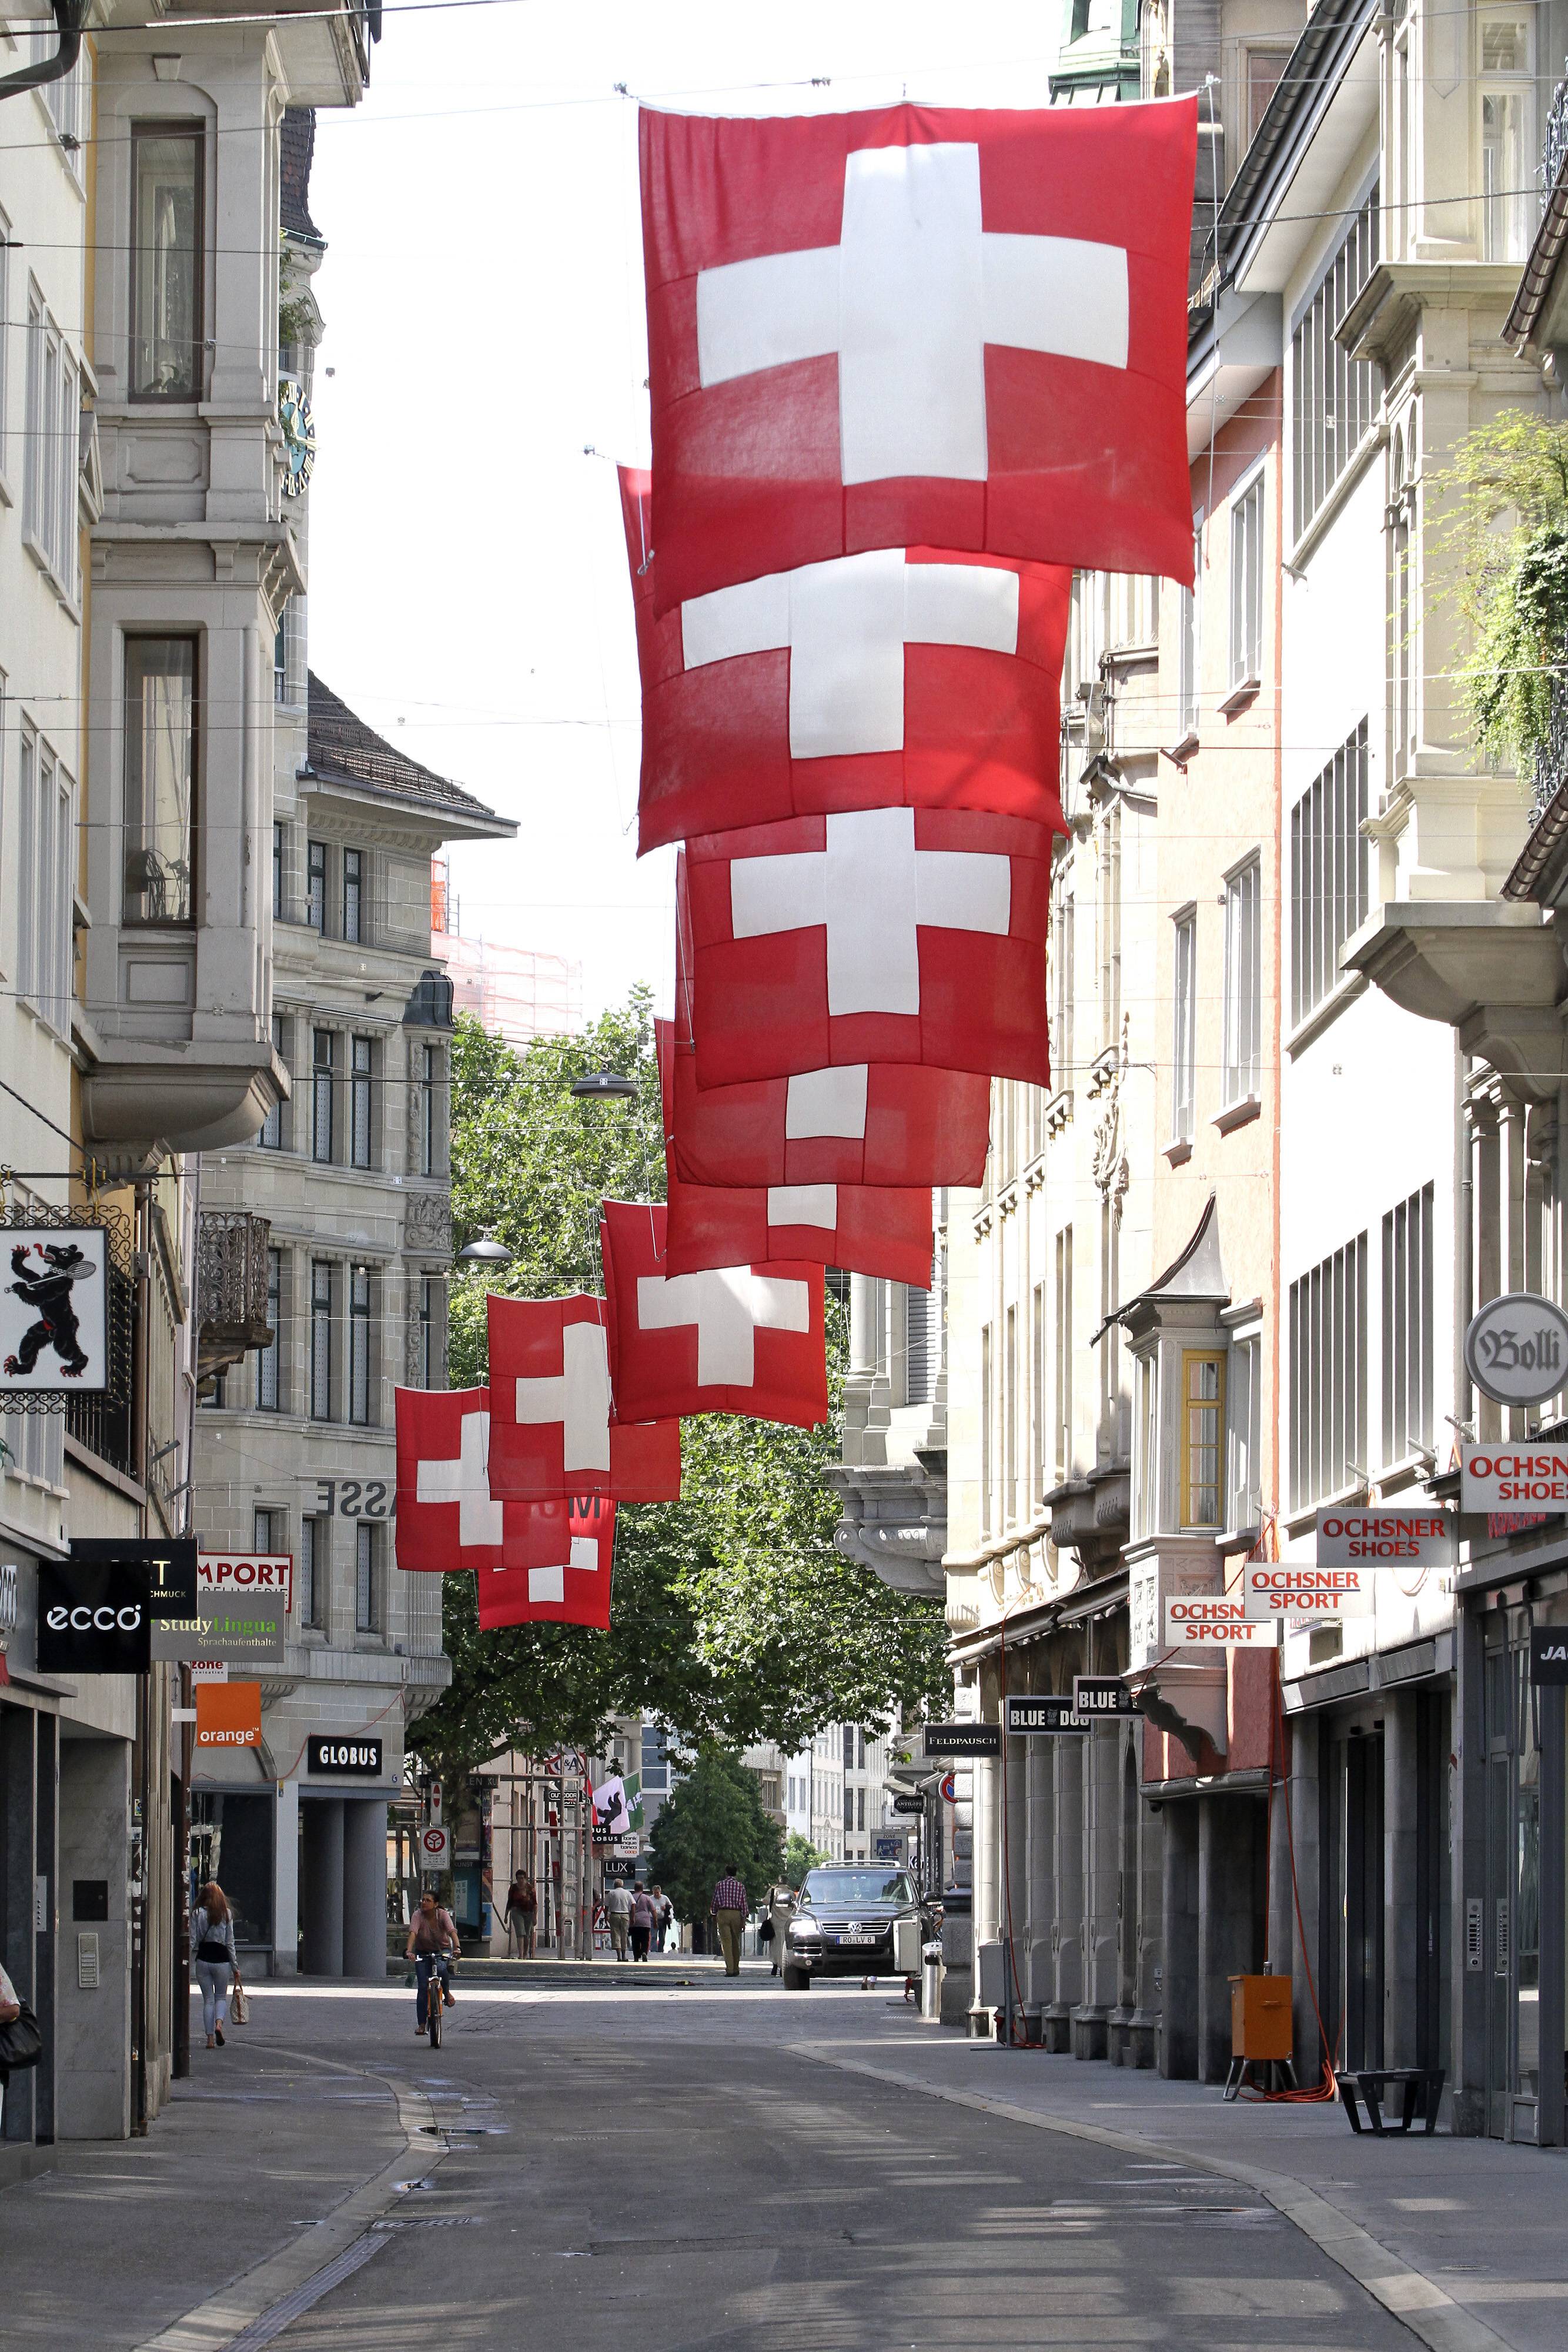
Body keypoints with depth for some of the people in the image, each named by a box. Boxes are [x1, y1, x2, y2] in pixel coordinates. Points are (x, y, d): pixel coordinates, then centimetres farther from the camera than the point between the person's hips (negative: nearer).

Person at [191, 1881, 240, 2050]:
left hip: (203, 1959, 0)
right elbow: (230, 1943, 1)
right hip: (221, 1959, 0)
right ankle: (219, 2023, -14)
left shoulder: (197, 1914, -2)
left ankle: (210, 2038, 4)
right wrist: (235, 1967, 6)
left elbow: (192, 1941, -5)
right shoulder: (227, 1914, -1)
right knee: (221, 1997, 15)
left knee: (208, 1999, 9)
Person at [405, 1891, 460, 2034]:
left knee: (441, 1969, -35)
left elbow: (452, 1931, -31)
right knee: (422, 1987, -10)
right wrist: (409, 1950, -49)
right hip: (423, 1953, 1)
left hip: (442, 1950, -1)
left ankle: (447, 1993, -4)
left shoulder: (443, 1915, -16)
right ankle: (421, 2024, -4)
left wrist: (457, 1947, -50)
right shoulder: (418, 1916, -16)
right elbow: (413, 1933, -31)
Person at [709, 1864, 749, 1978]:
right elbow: (744, 1904, 0)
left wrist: (714, 1917, 15)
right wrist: (743, 1920, 2)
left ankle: (729, 1969, -14)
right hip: (736, 1914, 1)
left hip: (723, 1913, -1)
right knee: (736, 1942, 12)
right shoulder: (740, 1886, 3)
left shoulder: (720, 1885, 2)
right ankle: (736, 1969, 17)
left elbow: (715, 1902, 5)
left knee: (726, 1942, -4)